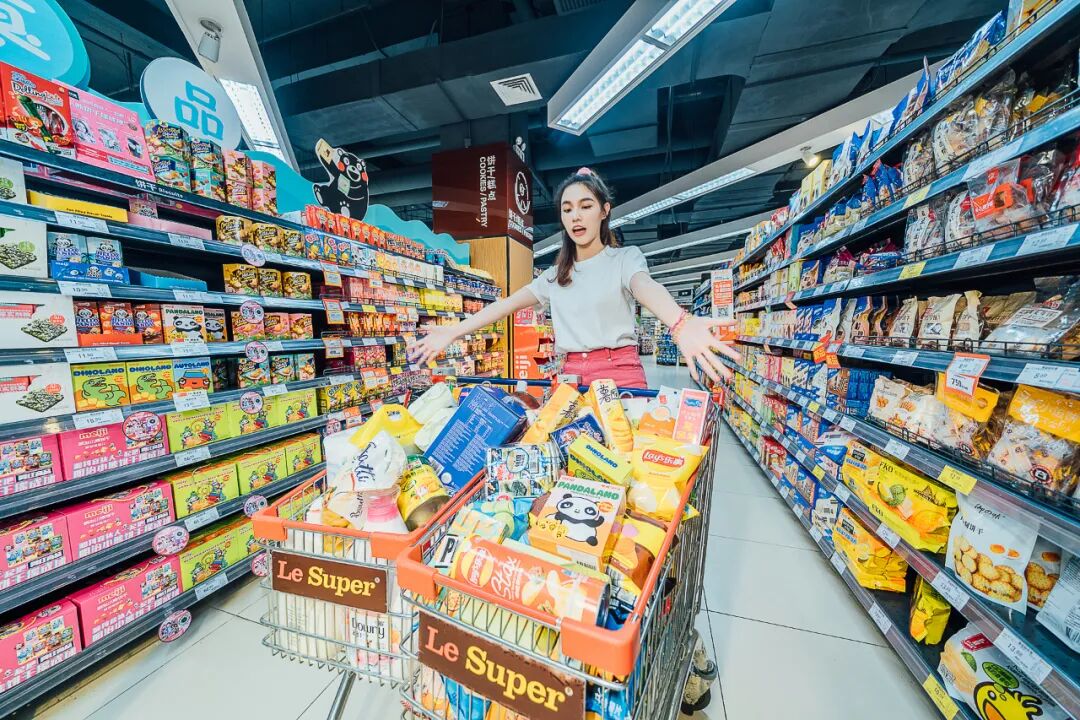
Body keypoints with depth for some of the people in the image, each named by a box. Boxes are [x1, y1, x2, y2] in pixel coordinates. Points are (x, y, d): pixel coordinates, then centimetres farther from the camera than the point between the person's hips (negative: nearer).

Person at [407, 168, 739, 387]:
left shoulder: (626, 257, 1)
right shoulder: (556, 274, 15)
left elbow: (645, 288, -22)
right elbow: (507, 304, 9)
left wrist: (681, 324, -45)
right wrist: (453, 332, 2)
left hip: (620, 373, -3)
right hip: (571, 375, 4)